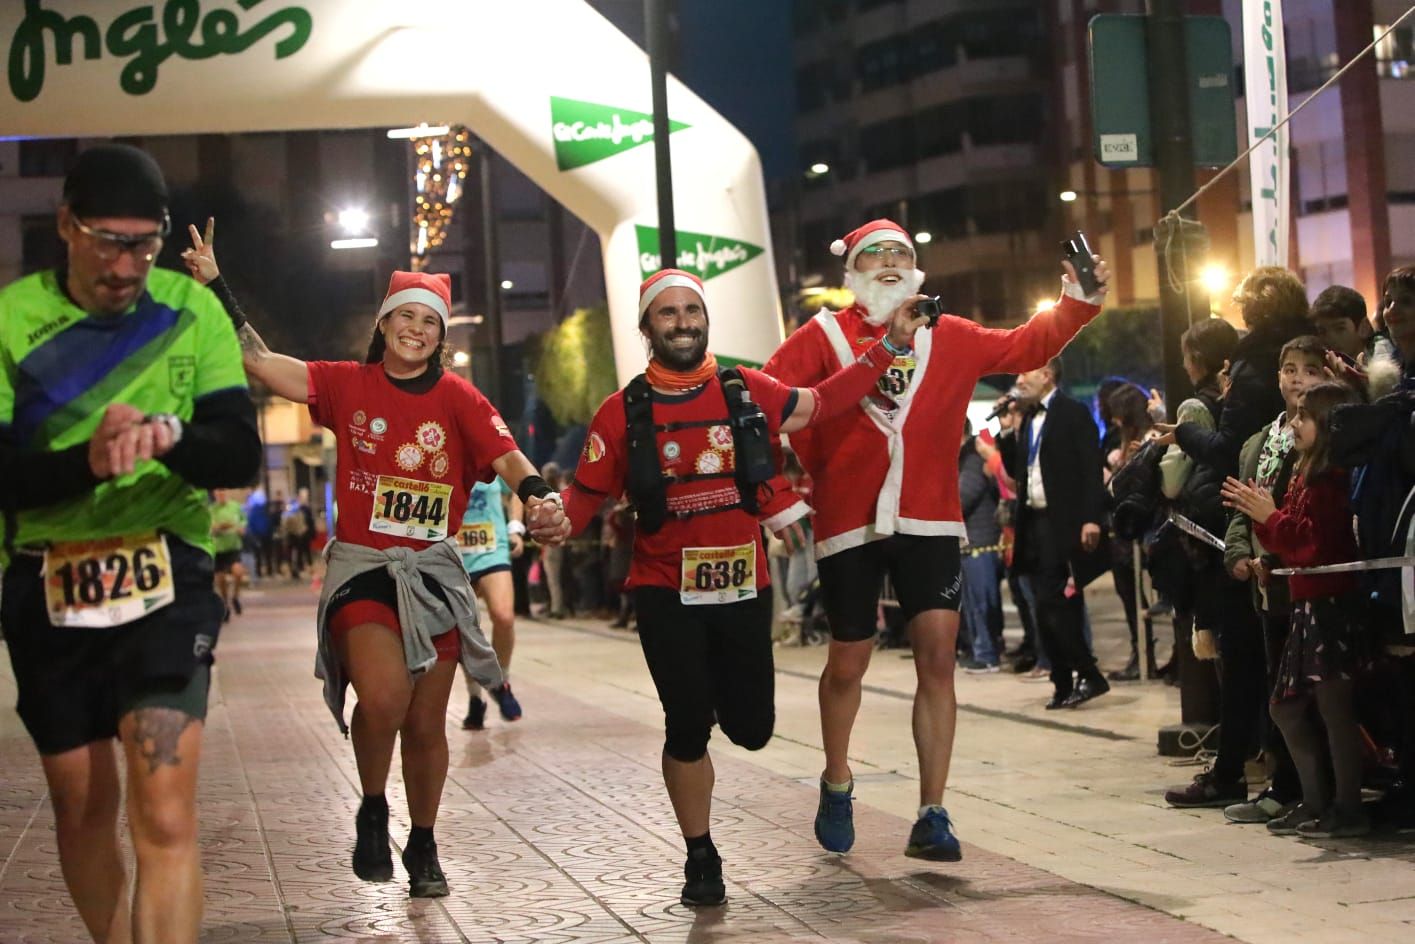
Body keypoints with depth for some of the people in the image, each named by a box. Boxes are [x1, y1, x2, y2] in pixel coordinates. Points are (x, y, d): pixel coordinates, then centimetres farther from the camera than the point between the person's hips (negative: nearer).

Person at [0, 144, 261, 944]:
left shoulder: (192, 310, 0)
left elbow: (241, 456, -5)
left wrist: (171, 435, -26)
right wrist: (87, 461, -27)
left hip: (165, 578, -1)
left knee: (165, 812, -14)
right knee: (83, 804, 13)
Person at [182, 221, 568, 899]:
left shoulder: (458, 398, 1)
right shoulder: (347, 384, 3)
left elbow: (506, 455, -13)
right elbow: (258, 360, 0)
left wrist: (538, 497, -33)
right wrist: (215, 286, -5)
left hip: (434, 570, 1)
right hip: (361, 566, -1)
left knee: (426, 722, 8)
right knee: (384, 696, -25)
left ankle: (423, 846, 29)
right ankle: (372, 812, 4)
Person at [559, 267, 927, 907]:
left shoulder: (746, 391, 2)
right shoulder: (622, 412, -4)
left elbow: (819, 404, 12)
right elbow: (587, 495, -3)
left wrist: (887, 347, 8)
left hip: (745, 587, 2)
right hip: (667, 594, -2)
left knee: (751, 728, 6)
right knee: (687, 729, 0)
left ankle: (719, 691, 45)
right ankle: (700, 858, 20)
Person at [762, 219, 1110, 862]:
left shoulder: (949, 339, 9)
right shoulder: (823, 337, 0)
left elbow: (1025, 347, 10)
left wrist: (1077, 304, 0)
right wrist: (813, 460, -14)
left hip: (929, 523, 2)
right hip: (849, 524, -1)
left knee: (938, 656, -8)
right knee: (848, 662, 9)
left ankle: (932, 816, -1)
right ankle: (836, 784, 35)